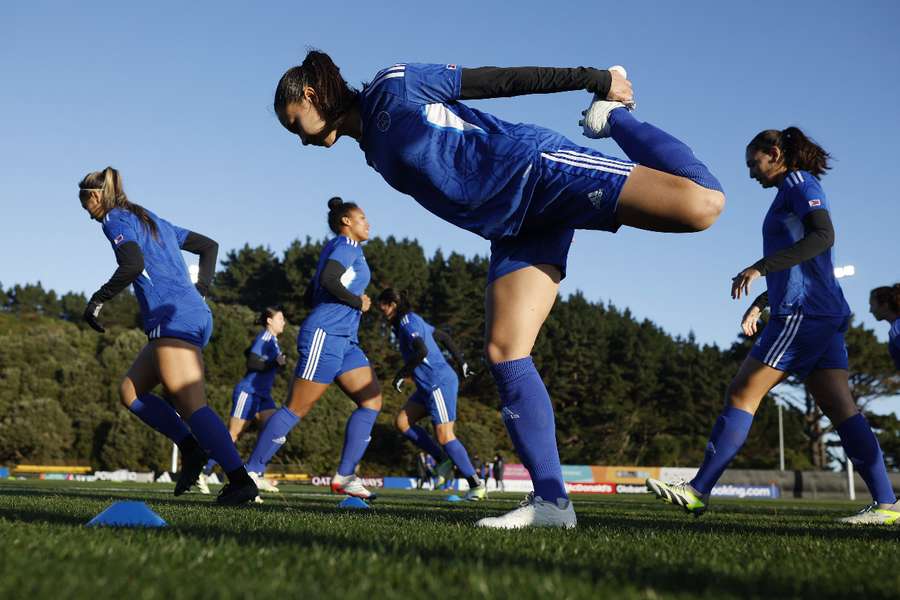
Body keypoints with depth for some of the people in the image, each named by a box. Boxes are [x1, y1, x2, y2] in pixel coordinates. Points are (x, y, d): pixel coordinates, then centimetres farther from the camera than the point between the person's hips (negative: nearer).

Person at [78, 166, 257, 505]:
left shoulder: (115, 220, 1)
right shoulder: (152, 221, 26)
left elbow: (133, 265, -18)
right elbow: (209, 245, 28)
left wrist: (97, 300, -8)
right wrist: (201, 288, 19)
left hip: (172, 319, -9)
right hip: (197, 315, 9)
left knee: (191, 405, -14)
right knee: (130, 391, 14)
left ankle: (240, 480, -22)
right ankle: (191, 447, 4)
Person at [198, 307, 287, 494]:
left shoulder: (272, 339, 16)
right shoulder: (265, 337, -11)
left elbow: (248, 353, 25)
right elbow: (251, 362, -20)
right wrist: (275, 363, -26)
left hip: (262, 395, 9)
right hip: (248, 392, -9)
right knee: (232, 435, -6)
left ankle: (254, 474, -10)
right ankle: (204, 473, 3)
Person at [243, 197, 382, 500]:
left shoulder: (342, 248, 24)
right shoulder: (346, 246, -4)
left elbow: (311, 293, 24)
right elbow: (328, 279, -23)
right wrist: (358, 301, -10)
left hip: (345, 340, 10)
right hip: (325, 335, -10)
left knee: (372, 400, 0)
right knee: (297, 408, -9)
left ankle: (344, 475, -2)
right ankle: (251, 471, -4)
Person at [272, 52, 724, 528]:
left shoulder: (391, 85, -2)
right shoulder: (375, 153, 21)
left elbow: (501, 81, -3)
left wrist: (594, 79, -4)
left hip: (537, 169, -8)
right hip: (514, 226, 8)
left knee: (701, 204, -27)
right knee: (504, 350, -7)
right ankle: (551, 501, -7)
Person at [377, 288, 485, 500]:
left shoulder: (408, 322, -12)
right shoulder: (413, 321, 18)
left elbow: (422, 351, -26)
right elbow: (444, 337, 24)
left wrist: (401, 374, -16)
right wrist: (460, 362, 26)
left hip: (440, 383, -10)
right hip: (428, 386, 10)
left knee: (444, 436, -11)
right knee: (402, 422, 5)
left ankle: (476, 485, -6)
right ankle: (443, 460, 7)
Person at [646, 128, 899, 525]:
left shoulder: (799, 183, -2)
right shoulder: (792, 194, 26)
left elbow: (823, 236, -19)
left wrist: (760, 267, -23)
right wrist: (760, 303, 24)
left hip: (802, 313, -10)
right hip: (825, 314, 10)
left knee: (741, 395, -10)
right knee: (840, 407, 2)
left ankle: (698, 491, -11)